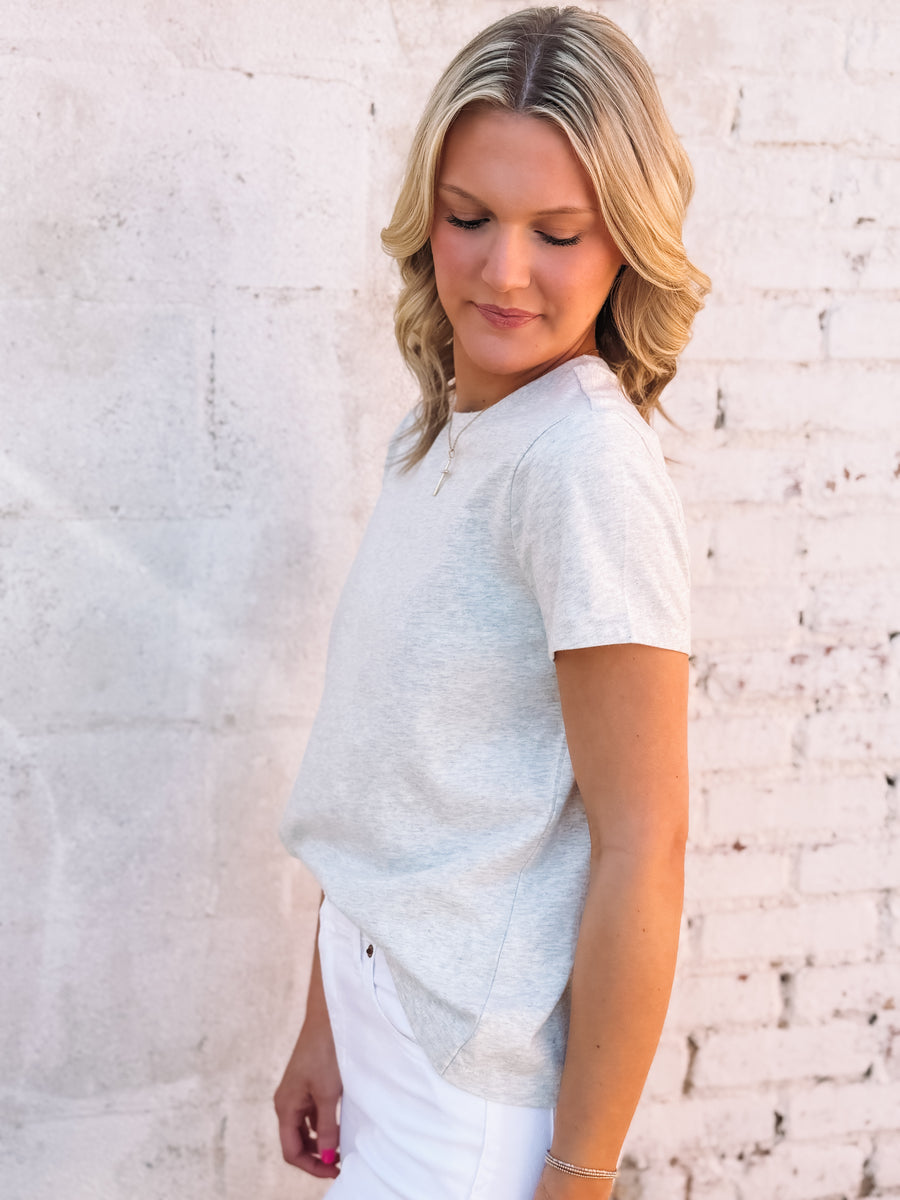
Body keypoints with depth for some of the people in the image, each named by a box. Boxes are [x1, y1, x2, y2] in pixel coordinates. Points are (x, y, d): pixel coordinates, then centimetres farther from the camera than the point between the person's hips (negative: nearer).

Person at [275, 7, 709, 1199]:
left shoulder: (589, 465, -20)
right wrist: (326, 1021, 10)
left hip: (475, 1079, -7)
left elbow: (641, 846, -20)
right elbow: (379, 769, 8)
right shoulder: (431, 439, 6)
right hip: (379, 1004, 8)